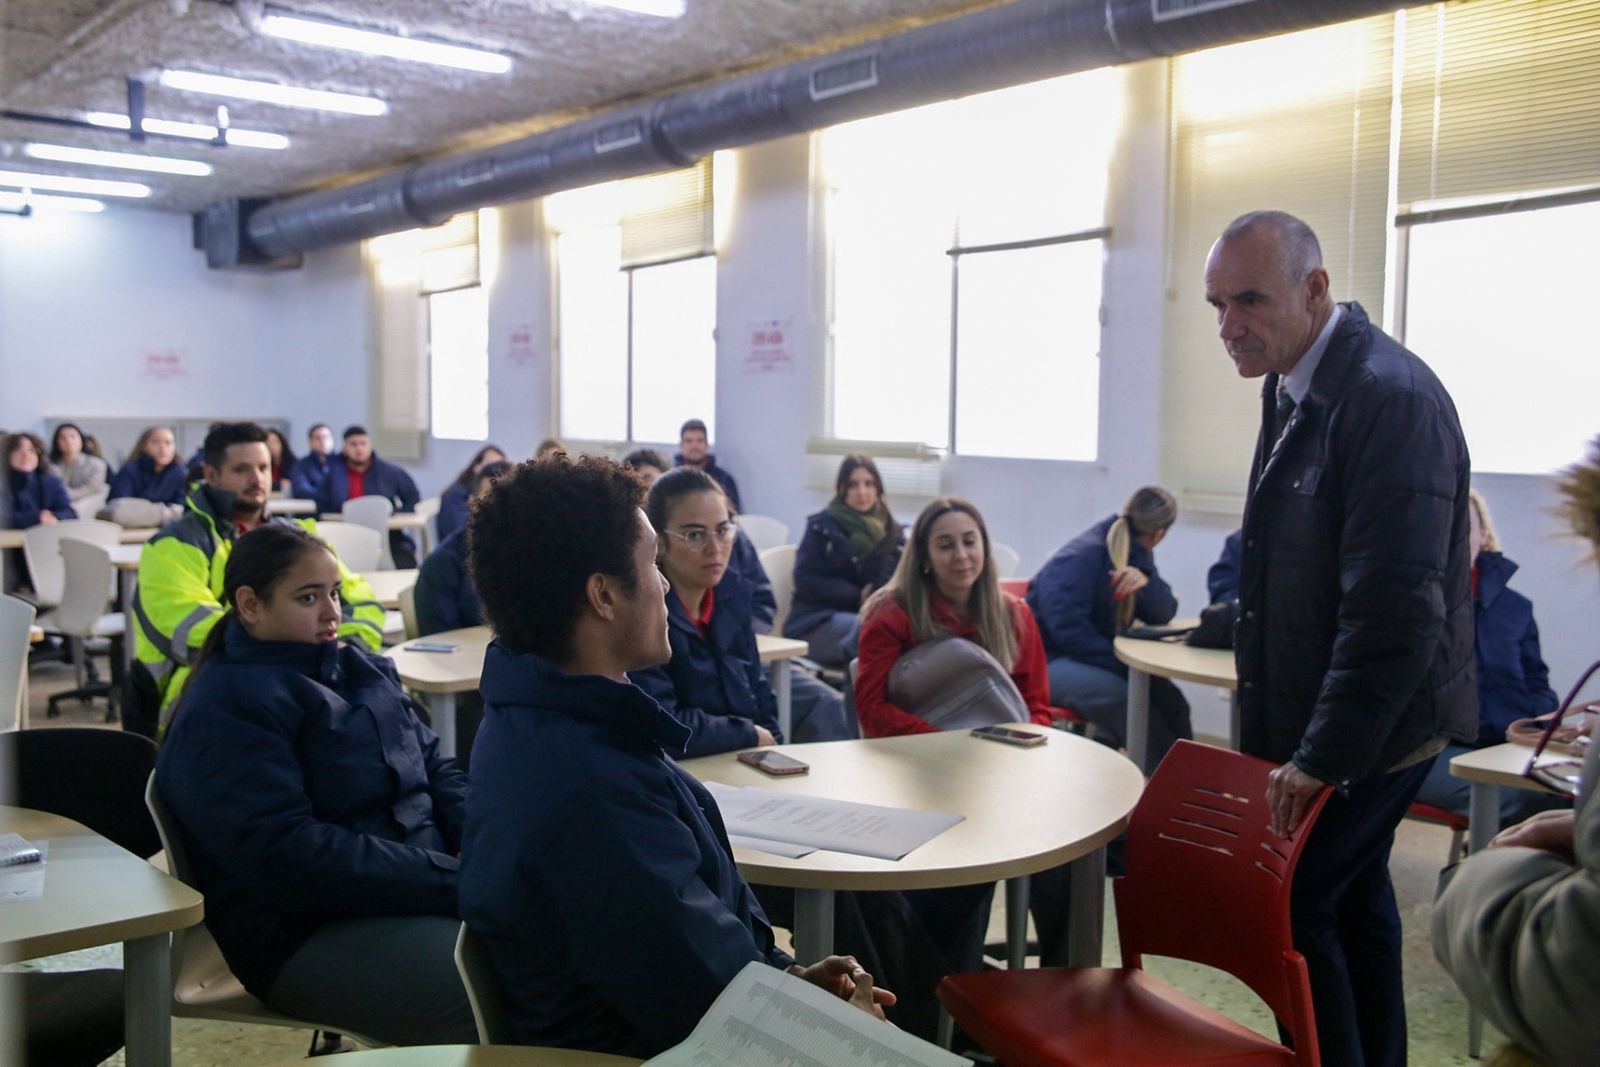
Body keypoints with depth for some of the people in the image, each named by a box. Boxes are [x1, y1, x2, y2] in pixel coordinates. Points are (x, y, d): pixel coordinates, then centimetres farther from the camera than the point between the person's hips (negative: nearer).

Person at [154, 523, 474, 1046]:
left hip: (421, 880, 8)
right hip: (308, 934, -8)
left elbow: (435, 770, 16)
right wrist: (451, 880, -23)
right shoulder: (223, 711, -10)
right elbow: (286, 855, -20)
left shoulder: (361, 668, 16)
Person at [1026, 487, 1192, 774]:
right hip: (1051, 661, -7)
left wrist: (1146, 581, -26)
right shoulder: (1079, 559, -18)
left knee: (1167, 697, -18)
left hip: (1099, 658, 7)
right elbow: (1070, 632, -25)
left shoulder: (1136, 558, 7)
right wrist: (1126, 667, -28)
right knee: (1124, 697, -32)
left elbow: (1163, 614, -4)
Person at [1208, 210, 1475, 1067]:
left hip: (1371, 724, -9)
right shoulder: (1293, 387, 6)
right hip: (1316, 714, 9)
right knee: (1353, 897, 19)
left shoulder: (1392, 398, -22)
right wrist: (1275, 722, 14)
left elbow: (1397, 607, -27)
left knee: (1293, 906, -6)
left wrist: (1323, 755, -23)